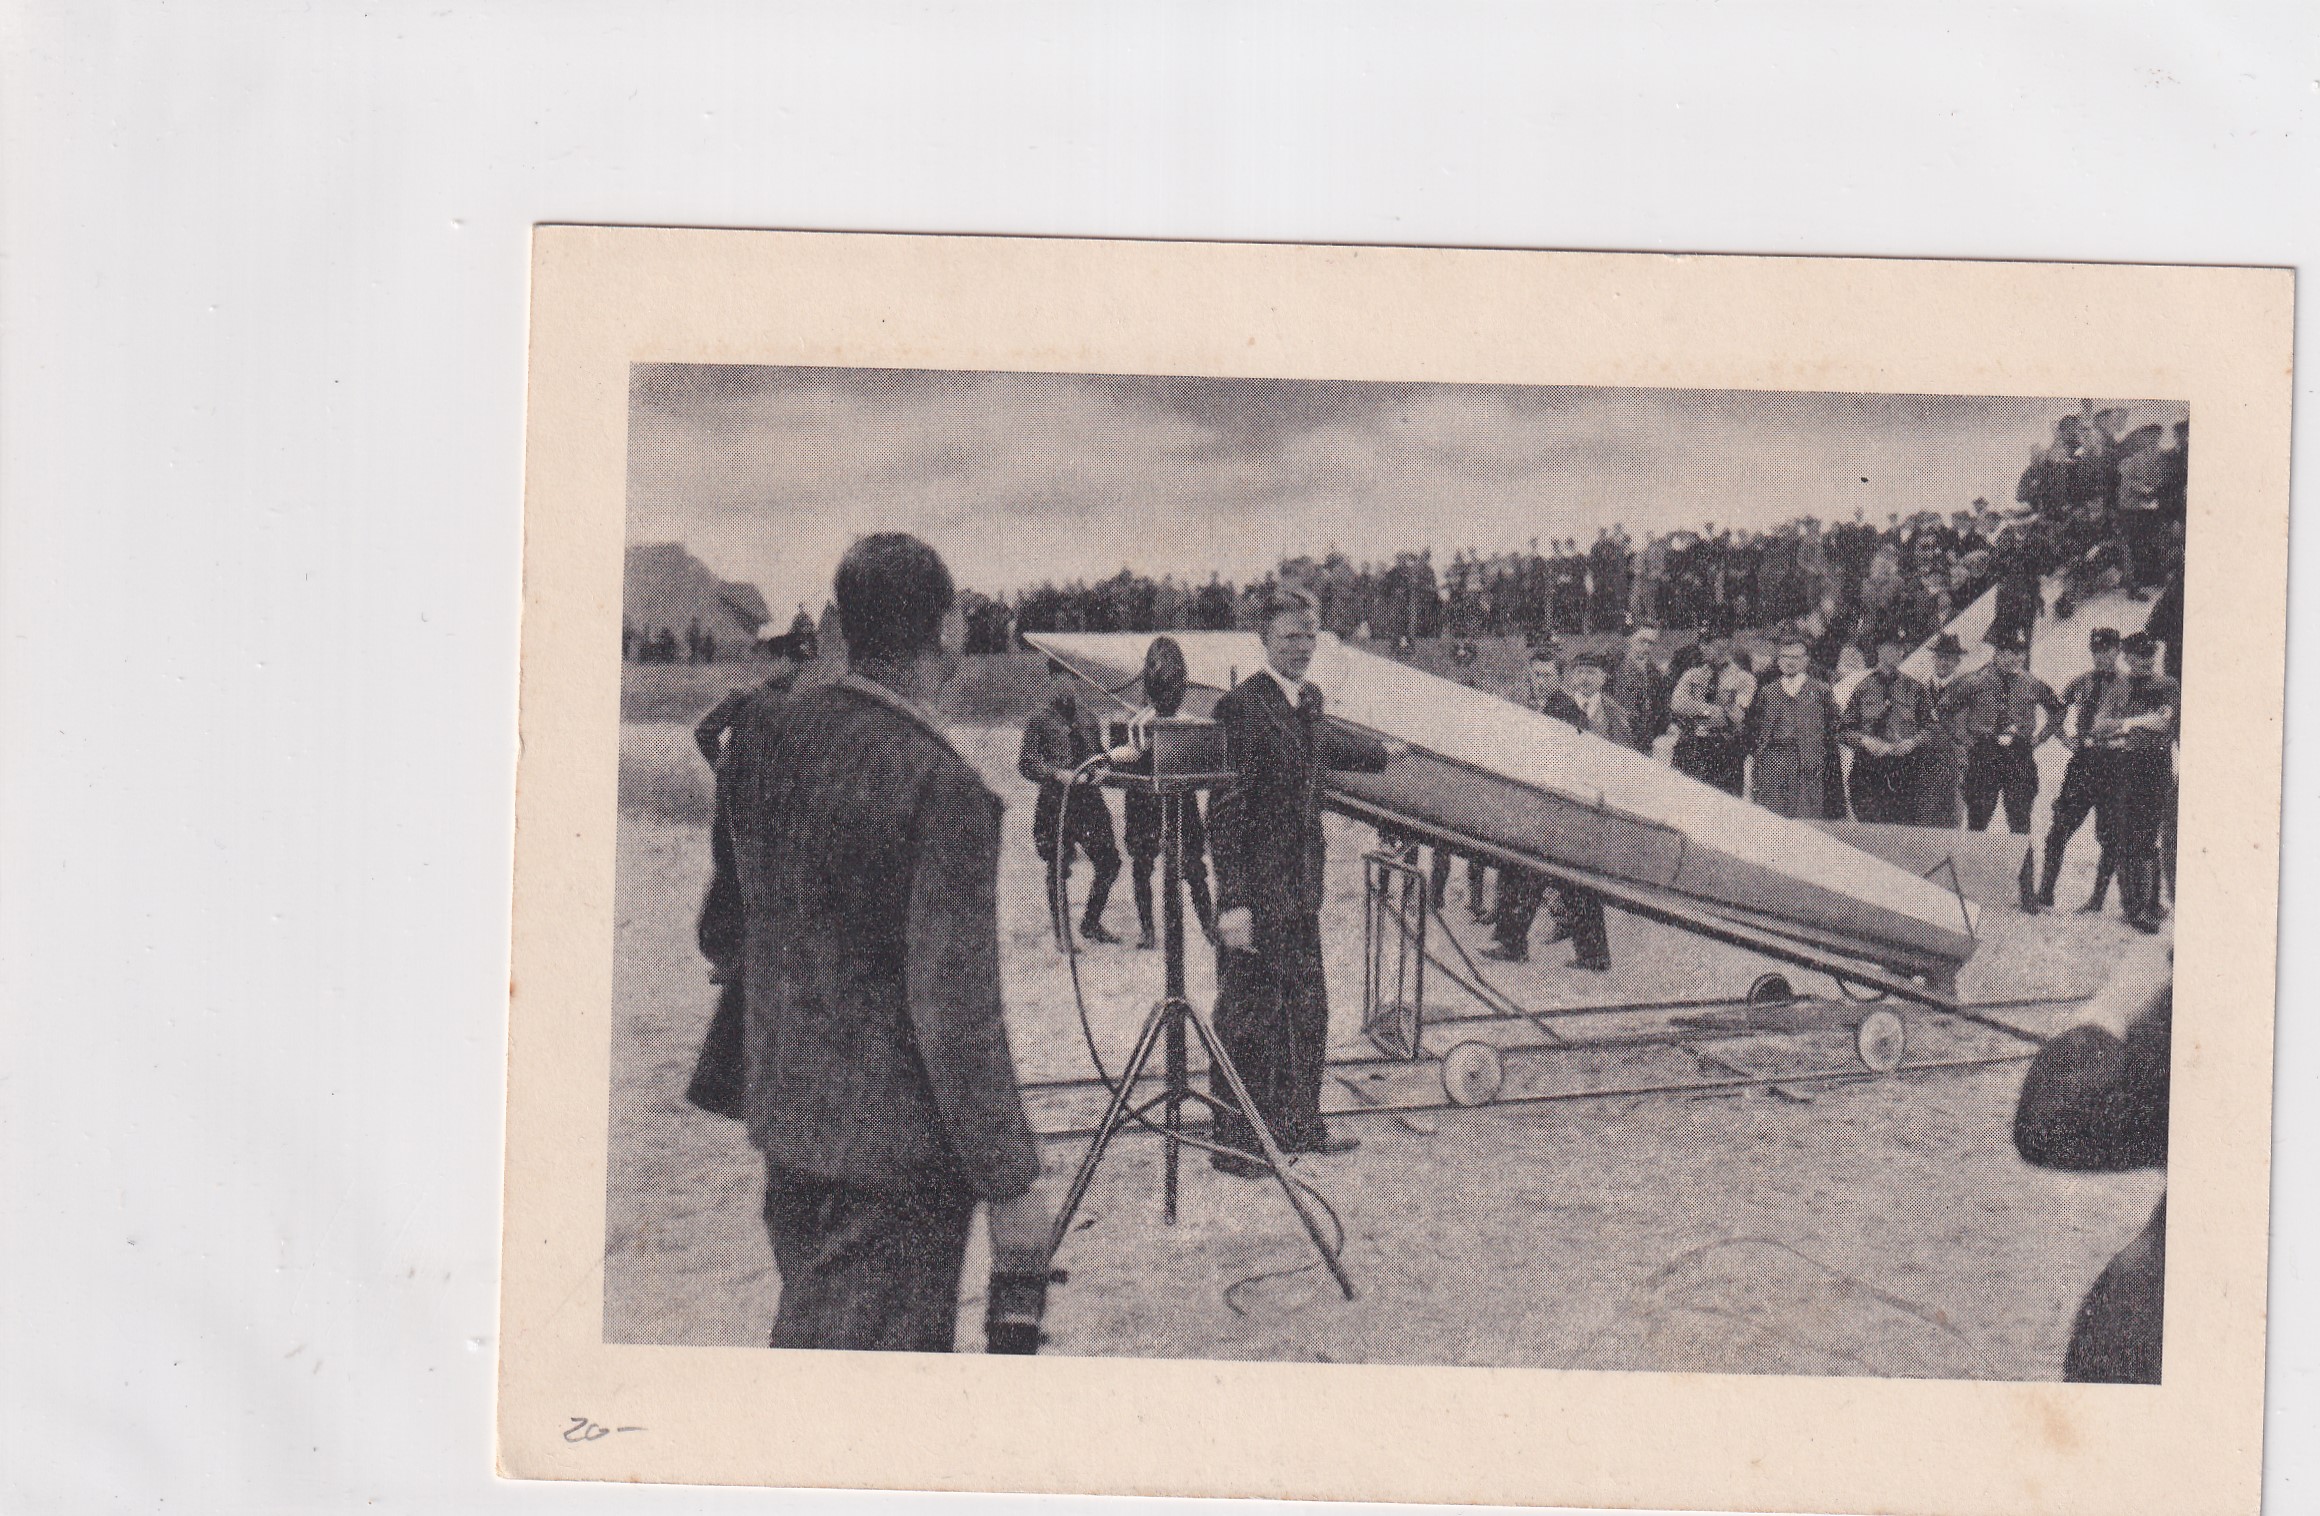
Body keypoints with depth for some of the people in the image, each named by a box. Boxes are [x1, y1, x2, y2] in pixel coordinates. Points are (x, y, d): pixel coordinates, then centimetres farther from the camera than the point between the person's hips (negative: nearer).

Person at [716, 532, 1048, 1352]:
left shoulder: (764, 739, 1)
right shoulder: (940, 786, -21)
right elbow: (954, 1005, -21)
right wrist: (1011, 1184, -15)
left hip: (782, 1121, 7)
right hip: (895, 1153, -7)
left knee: (806, 1332, 21)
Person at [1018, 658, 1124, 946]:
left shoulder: (1087, 720, 19)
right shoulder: (1040, 720, 1)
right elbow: (1026, 762, -7)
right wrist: (1056, 773, -23)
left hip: (1089, 799, 5)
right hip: (1055, 803, -5)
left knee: (1109, 862, 0)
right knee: (1059, 870, -3)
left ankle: (1091, 924, 17)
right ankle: (1062, 935, 6)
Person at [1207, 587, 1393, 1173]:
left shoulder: (1309, 701, 10)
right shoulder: (1241, 707, -16)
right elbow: (1225, 811, -19)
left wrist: (1385, 751, 51)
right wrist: (1234, 902, -23)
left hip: (1301, 893, 9)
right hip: (1256, 894, -9)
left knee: (1307, 1013, 15)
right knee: (1245, 1020, -1)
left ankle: (1298, 1125, 28)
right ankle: (1233, 1140, 7)